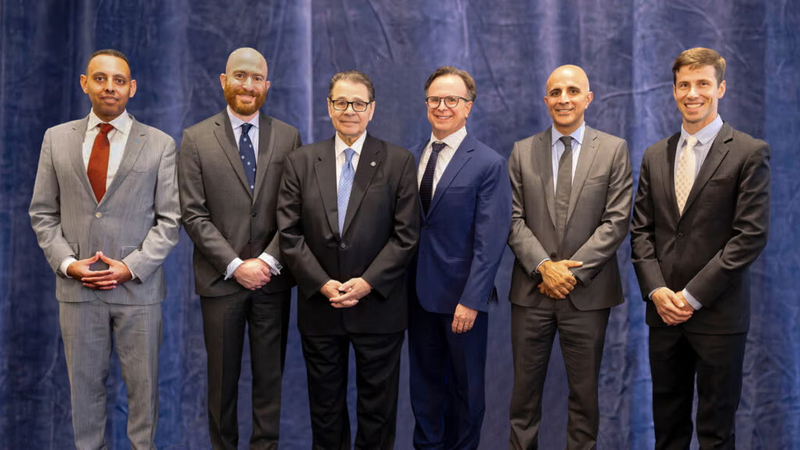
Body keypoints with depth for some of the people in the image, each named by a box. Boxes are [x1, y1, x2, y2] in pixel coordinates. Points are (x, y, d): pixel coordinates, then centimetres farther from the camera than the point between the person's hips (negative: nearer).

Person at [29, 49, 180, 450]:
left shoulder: (160, 144, 0)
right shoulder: (57, 139, 7)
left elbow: (169, 219, -2)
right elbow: (43, 213, 8)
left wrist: (131, 267, -12)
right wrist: (66, 263, -6)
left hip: (138, 287, -1)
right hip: (77, 287, 2)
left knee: (143, 383, 7)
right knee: (84, 383, 11)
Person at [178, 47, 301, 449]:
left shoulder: (288, 137, 4)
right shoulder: (196, 139, -1)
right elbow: (193, 214, -6)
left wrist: (268, 260, -11)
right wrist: (235, 265, -12)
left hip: (272, 277, 1)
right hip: (221, 278, -1)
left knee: (269, 375, 9)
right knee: (222, 377, 10)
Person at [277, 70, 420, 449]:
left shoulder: (399, 162, -1)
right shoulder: (300, 162, 4)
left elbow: (406, 235, -5)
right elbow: (289, 233, -1)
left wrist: (368, 283, -14)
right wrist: (322, 284, -12)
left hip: (378, 308, -1)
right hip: (319, 307, 2)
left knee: (378, 411, 9)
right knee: (325, 408, 13)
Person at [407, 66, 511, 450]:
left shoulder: (489, 164, -9)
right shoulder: (411, 158, 7)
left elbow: (490, 240, -14)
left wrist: (472, 299, -18)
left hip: (461, 293, -4)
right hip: (417, 289, 5)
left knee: (465, 385, 11)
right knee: (424, 381, 15)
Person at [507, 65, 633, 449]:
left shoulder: (614, 150, 1)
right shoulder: (522, 152, 6)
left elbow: (616, 221, -5)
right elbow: (515, 219, 1)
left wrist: (574, 270, -13)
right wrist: (543, 266, -13)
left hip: (587, 291, -1)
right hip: (531, 290, 1)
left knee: (584, 392, 8)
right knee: (525, 390, 8)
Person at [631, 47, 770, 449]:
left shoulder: (749, 153, -5)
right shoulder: (655, 156, 10)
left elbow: (751, 235, -11)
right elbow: (641, 230, 9)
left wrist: (692, 295, -14)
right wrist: (656, 290, -6)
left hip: (718, 313, -4)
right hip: (663, 310, 4)